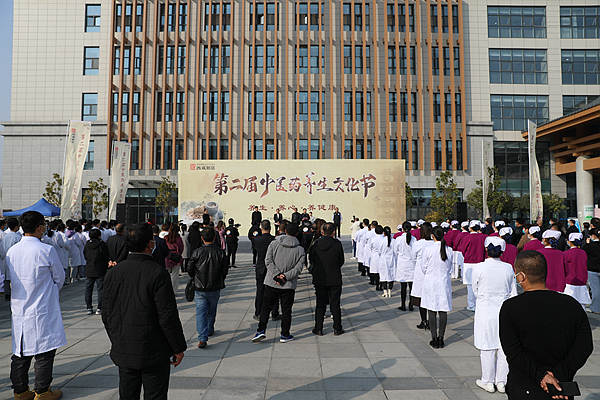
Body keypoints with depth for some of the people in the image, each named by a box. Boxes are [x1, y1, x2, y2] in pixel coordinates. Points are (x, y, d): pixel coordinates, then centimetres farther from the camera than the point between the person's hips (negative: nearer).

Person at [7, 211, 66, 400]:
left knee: (20, 353, 16)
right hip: (43, 310, -6)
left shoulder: (11, 251, 3)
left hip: (19, 309, 6)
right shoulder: (46, 250, -16)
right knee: (44, 352, 6)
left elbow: (12, 278, 14)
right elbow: (60, 277, -5)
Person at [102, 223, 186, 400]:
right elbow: (168, 316, -17)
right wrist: (178, 348, -6)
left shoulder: (112, 273, -1)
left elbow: (107, 315, 7)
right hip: (154, 352, -5)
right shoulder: (157, 273, -19)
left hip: (123, 352, 6)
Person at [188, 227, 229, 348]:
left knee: (201, 312, 1)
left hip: (200, 288, -2)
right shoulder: (221, 252, -7)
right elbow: (225, 270, -1)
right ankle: (210, 330, 40)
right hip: (215, 288, 2)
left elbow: (190, 270, -2)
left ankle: (202, 338, -10)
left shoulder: (197, 252, -9)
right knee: (211, 311, 20)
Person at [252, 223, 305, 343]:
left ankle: (261, 330, 8)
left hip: (271, 283, 0)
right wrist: (285, 276, -13)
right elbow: (298, 267, -10)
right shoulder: (300, 250, -3)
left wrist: (277, 274, -11)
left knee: (266, 306, 13)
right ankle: (285, 335, 17)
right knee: (286, 310, 11)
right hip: (289, 285, 0)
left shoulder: (274, 244, -2)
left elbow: (268, 260, -10)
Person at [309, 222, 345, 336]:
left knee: (320, 303, 10)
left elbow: (311, 259, 4)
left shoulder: (316, 243, -7)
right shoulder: (337, 244, -13)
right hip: (334, 279, -1)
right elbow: (341, 261, -2)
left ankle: (318, 329, 15)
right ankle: (337, 329, 17)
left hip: (319, 279, 2)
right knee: (335, 304, 8)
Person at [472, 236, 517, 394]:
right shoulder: (508, 268, -5)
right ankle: (501, 382, 25)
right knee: (503, 347, 14)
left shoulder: (479, 268, -14)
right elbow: (513, 293, 4)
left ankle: (488, 382, 21)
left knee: (487, 349, 8)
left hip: (485, 312, -3)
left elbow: (476, 291, -1)